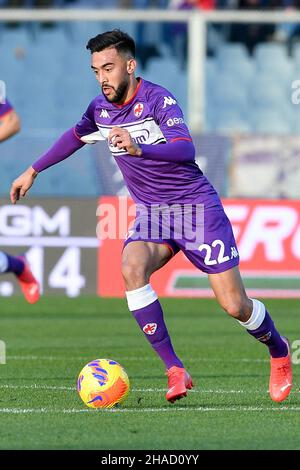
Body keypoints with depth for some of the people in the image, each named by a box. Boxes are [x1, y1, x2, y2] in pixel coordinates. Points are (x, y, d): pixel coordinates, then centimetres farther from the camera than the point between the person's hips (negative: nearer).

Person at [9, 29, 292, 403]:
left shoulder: (157, 99, -18)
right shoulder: (100, 108, 2)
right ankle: (175, 372, -23)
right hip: (151, 214, 5)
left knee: (234, 306, -7)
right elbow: (75, 137, 25)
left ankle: (278, 350, 28)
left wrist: (138, 148, -48)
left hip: (196, 207, -5)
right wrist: (33, 171, 28)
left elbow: (186, 149, -33)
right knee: (132, 269, -28)